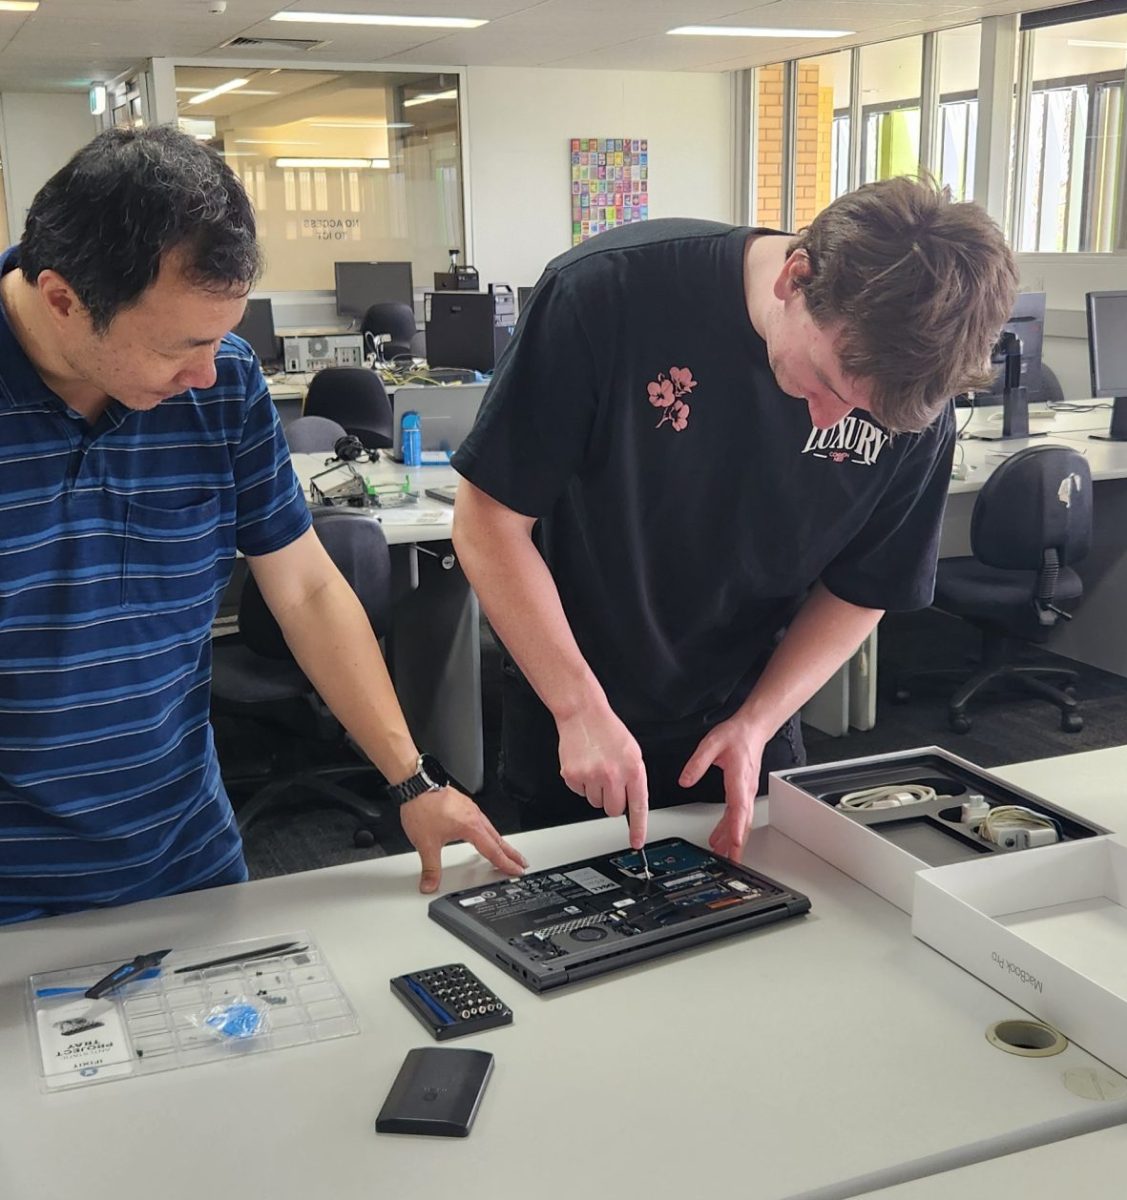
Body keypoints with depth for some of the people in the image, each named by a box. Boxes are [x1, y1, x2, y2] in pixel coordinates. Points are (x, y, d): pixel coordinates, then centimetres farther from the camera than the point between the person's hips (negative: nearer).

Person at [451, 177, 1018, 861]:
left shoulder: (915, 404, -17)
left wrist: (757, 722, -15)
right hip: (567, 731, -1)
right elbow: (490, 521, -21)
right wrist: (582, 708, -26)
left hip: (748, 731, 2)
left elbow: (862, 591, -3)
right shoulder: (610, 292, -26)